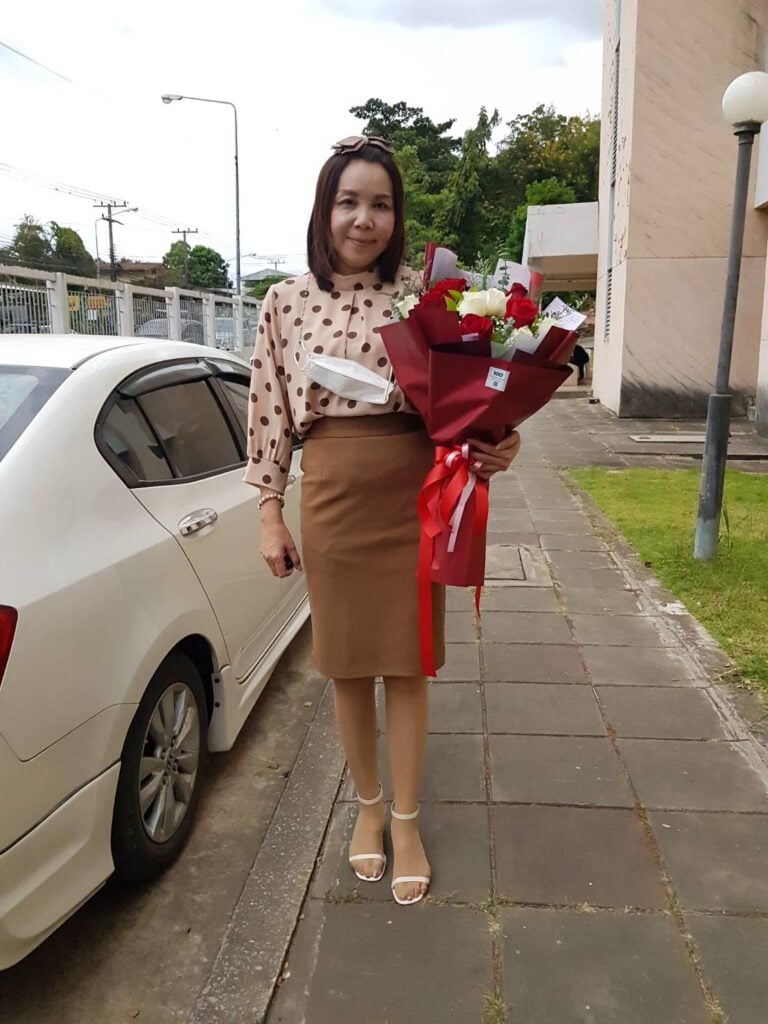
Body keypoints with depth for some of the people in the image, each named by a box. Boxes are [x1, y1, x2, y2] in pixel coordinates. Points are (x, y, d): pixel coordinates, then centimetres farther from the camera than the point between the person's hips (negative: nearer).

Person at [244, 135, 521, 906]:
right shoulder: (286, 302, 3)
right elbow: (270, 415, 5)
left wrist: (496, 444, -18)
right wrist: (270, 514, 2)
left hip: (412, 495, -1)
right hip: (331, 498, 1)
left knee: (406, 665, 8)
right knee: (347, 666, 12)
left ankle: (406, 823, 27)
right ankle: (368, 805, 35)